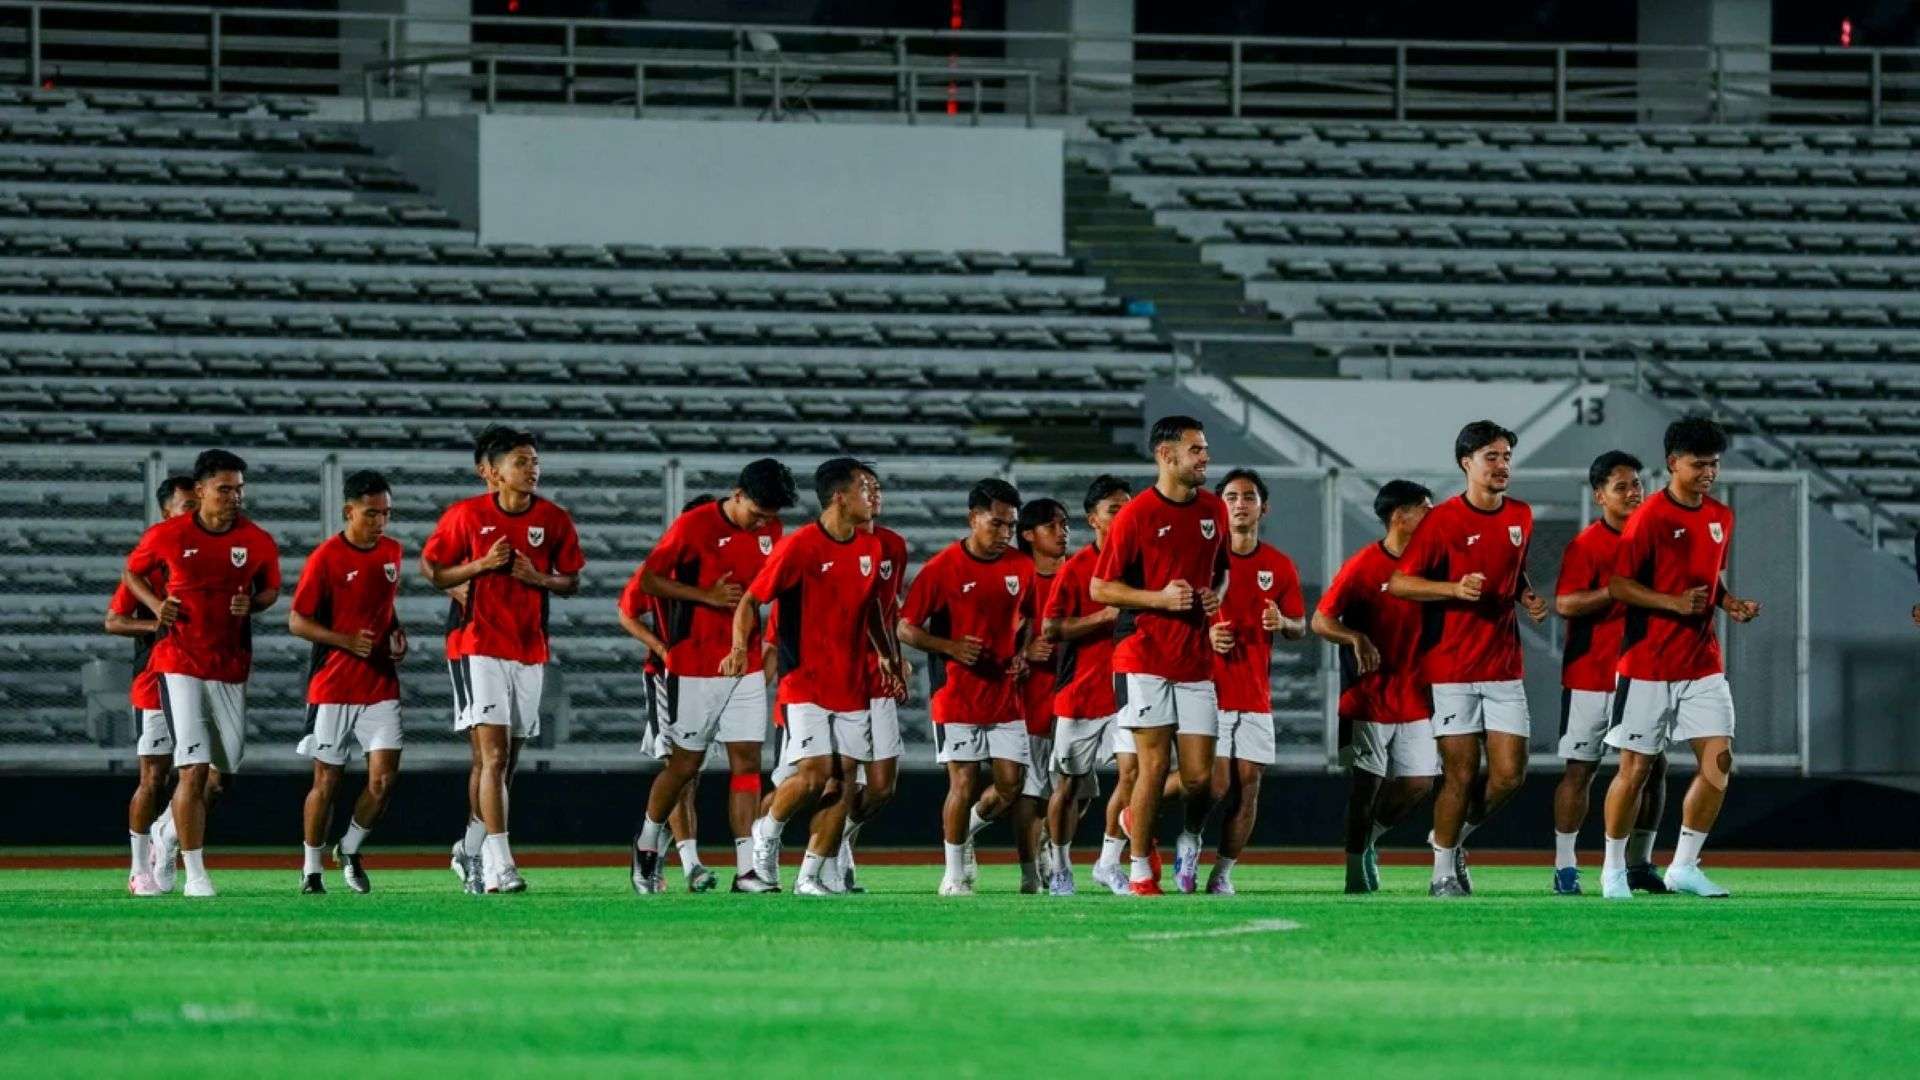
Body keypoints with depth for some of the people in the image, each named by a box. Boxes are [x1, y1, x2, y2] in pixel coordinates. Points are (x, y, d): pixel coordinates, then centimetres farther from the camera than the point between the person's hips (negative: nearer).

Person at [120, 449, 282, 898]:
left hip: (232, 669, 4)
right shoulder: (167, 536, -5)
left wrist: (252, 604, -7)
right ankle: (195, 874, -9)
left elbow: (271, 589, 15)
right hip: (180, 665, -3)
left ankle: (173, 826, 39)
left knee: (225, 768, 10)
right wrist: (156, 605, -7)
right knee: (195, 768, -13)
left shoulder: (258, 542, -1)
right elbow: (132, 572, 11)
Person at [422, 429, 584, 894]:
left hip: (531, 651, 4)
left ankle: (476, 851, 25)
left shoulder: (555, 520, 3)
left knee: (501, 758, 10)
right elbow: (431, 570, 4)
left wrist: (539, 577, -9)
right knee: (494, 755, -14)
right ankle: (499, 866, -20)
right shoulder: (467, 515, -4)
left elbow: (572, 581, 12)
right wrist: (482, 565, -11)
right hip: (482, 646, -4)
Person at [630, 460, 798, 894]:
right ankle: (647, 842, 26)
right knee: (685, 764, 3)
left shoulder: (769, 530, 6)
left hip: (746, 667, 5)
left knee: (747, 762, -3)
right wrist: (706, 595, -19)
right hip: (693, 669, -5)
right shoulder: (693, 526, -12)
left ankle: (747, 867, -5)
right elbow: (649, 580, -9)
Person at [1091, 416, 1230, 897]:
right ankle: (1139, 870, 6)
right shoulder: (1136, 515, -7)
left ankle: (1190, 838, 29)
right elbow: (1100, 588, -5)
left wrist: (1216, 595, 3)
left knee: (1199, 776, -1)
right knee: (1154, 766, -6)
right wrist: (1160, 598, -16)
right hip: (1145, 656, -4)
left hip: (1196, 660, 4)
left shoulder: (1213, 509, 9)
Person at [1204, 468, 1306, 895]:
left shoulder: (1280, 566, 9)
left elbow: (1300, 627, 15)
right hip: (1210, 687, -4)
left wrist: (1282, 623, -8)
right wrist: (1204, 635, -15)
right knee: (1217, 786, -11)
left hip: (1256, 695, 4)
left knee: (1248, 784, 0)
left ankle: (1224, 872, 8)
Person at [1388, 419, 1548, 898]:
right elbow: (1398, 582, -9)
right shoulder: (1443, 519, -8)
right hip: (1451, 668, -5)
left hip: (1504, 667, 5)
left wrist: (1528, 597, 5)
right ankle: (1443, 872, 11)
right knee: (1461, 774, -4)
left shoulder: (1520, 517, 9)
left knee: (1510, 774, -1)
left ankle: (1456, 835, 24)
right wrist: (1456, 589, -22)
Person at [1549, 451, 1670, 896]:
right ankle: (1565, 868, 3)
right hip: (1590, 675, -6)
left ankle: (1639, 862, 15)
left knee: (1654, 766, 4)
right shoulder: (1586, 545, -9)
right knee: (1580, 770, -2)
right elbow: (1565, 604, -19)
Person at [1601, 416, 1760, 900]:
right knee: (1635, 768, 1)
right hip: (1648, 666, -6)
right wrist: (1674, 602, -23)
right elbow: (1617, 584, -13)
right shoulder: (1650, 518, -12)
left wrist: (1731, 603, 3)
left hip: (1702, 664, 6)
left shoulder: (1721, 517, 9)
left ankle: (1684, 867, 5)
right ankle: (1614, 870, 16)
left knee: (1719, 760, -5)